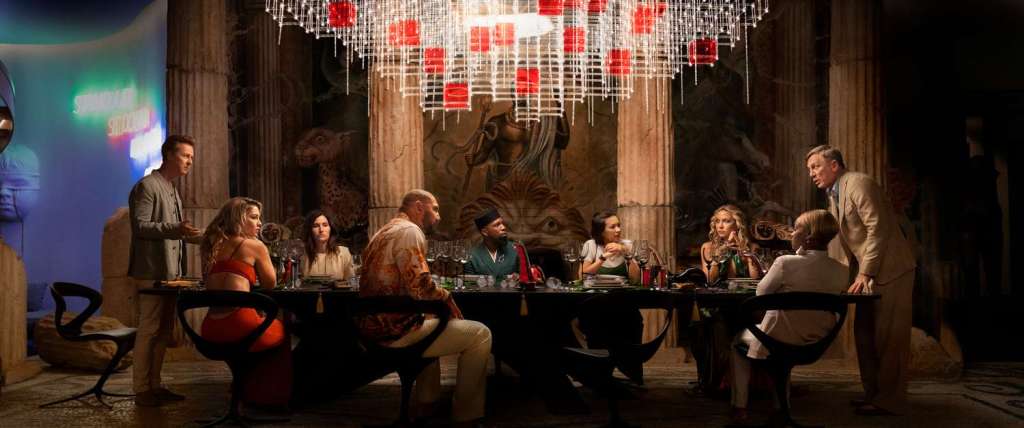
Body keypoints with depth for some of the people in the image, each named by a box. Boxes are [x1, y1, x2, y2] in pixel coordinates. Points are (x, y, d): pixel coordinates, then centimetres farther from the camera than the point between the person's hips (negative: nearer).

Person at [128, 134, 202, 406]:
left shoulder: (172, 190, 19)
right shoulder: (146, 186, -9)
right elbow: (140, 226, -19)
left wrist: (189, 235, 13)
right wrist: (175, 229, -29)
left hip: (170, 272, 9)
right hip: (152, 271, -9)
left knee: (164, 331, 12)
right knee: (149, 330, -4)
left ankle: (154, 385, 20)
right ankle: (141, 389, 4)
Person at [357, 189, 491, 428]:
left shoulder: (385, 232, 18)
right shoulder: (409, 231, -13)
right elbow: (420, 287, -24)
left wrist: (439, 298, 15)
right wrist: (446, 299, -6)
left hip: (375, 327, 10)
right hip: (395, 331, -10)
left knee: (433, 322, 38)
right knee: (480, 334, 0)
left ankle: (427, 405, 41)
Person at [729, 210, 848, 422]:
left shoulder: (786, 262, -21)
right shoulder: (840, 271, -7)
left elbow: (761, 292, -6)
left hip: (777, 343, -5)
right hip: (815, 347, 5)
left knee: (740, 337, 25)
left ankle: (739, 406, 24)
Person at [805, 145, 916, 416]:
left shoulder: (859, 184, -14)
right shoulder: (834, 195, 14)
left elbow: (877, 229, -20)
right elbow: (838, 240, 18)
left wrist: (864, 274, -21)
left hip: (890, 269, -9)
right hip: (869, 272, 9)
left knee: (887, 336, -4)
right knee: (864, 332, 12)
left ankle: (890, 401, 3)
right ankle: (873, 393, 21)